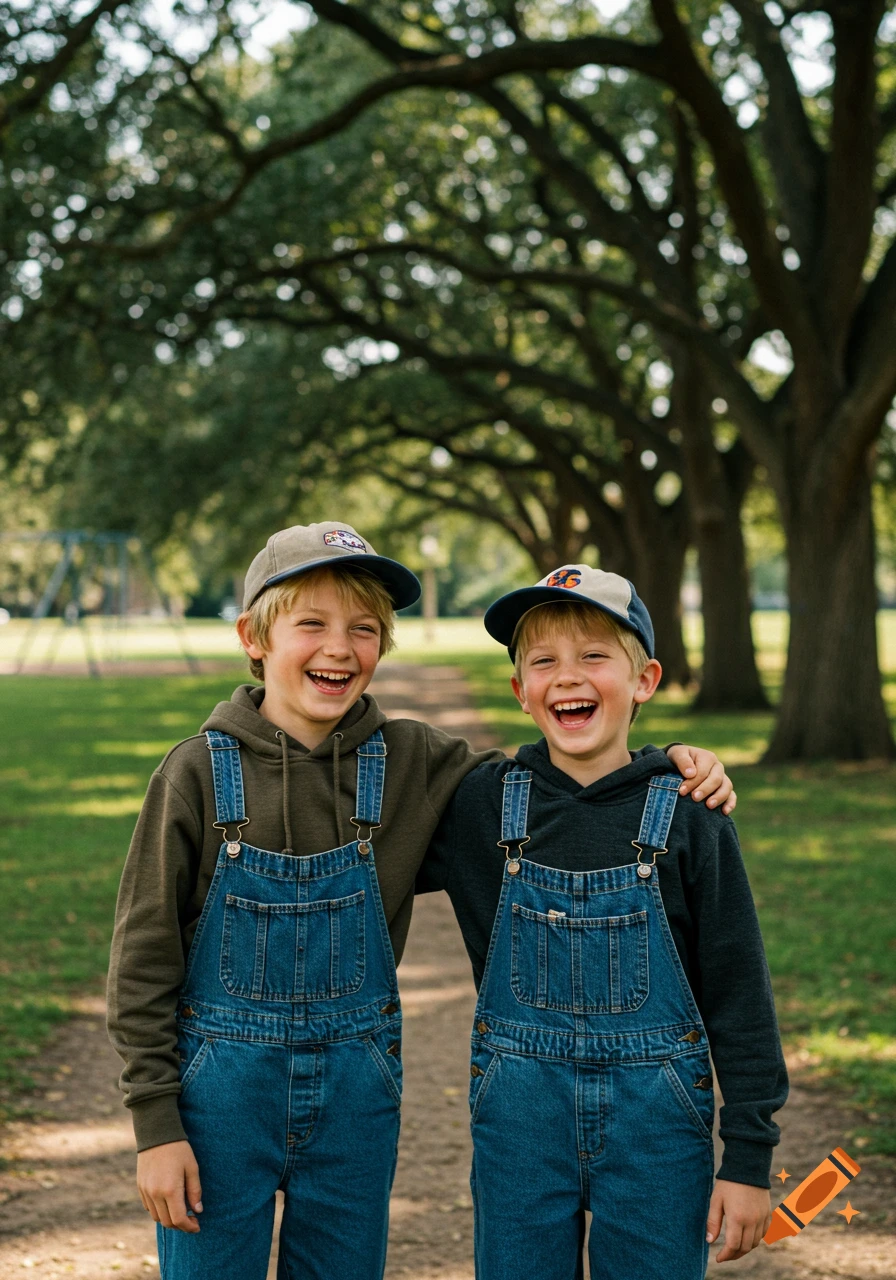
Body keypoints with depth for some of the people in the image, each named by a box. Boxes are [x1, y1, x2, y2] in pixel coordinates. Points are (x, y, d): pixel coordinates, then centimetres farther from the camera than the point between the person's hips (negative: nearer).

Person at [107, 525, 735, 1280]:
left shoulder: (412, 763, -3)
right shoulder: (200, 774, -9)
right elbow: (145, 956, -5)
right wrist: (156, 1124, -8)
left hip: (355, 1093, 2)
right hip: (222, 1090, -2)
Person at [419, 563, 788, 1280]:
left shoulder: (691, 820, -6)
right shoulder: (480, 806, -2)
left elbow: (739, 992, -3)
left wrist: (750, 1156, -4)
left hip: (657, 1117, -1)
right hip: (519, 1115, 2)